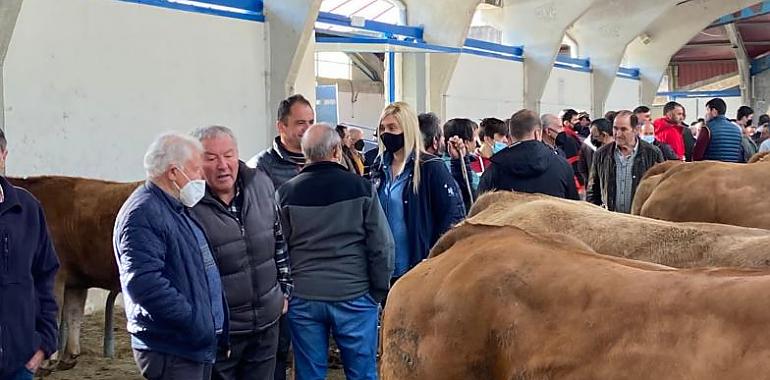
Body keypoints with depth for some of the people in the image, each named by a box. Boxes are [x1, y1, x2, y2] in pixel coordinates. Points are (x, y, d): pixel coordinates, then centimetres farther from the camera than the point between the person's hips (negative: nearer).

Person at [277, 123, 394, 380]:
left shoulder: (286, 193, -1)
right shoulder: (361, 188, -5)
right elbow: (382, 246, -5)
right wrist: (379, 291, 5)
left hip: (303, 299, 2)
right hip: (354, 297, -1)